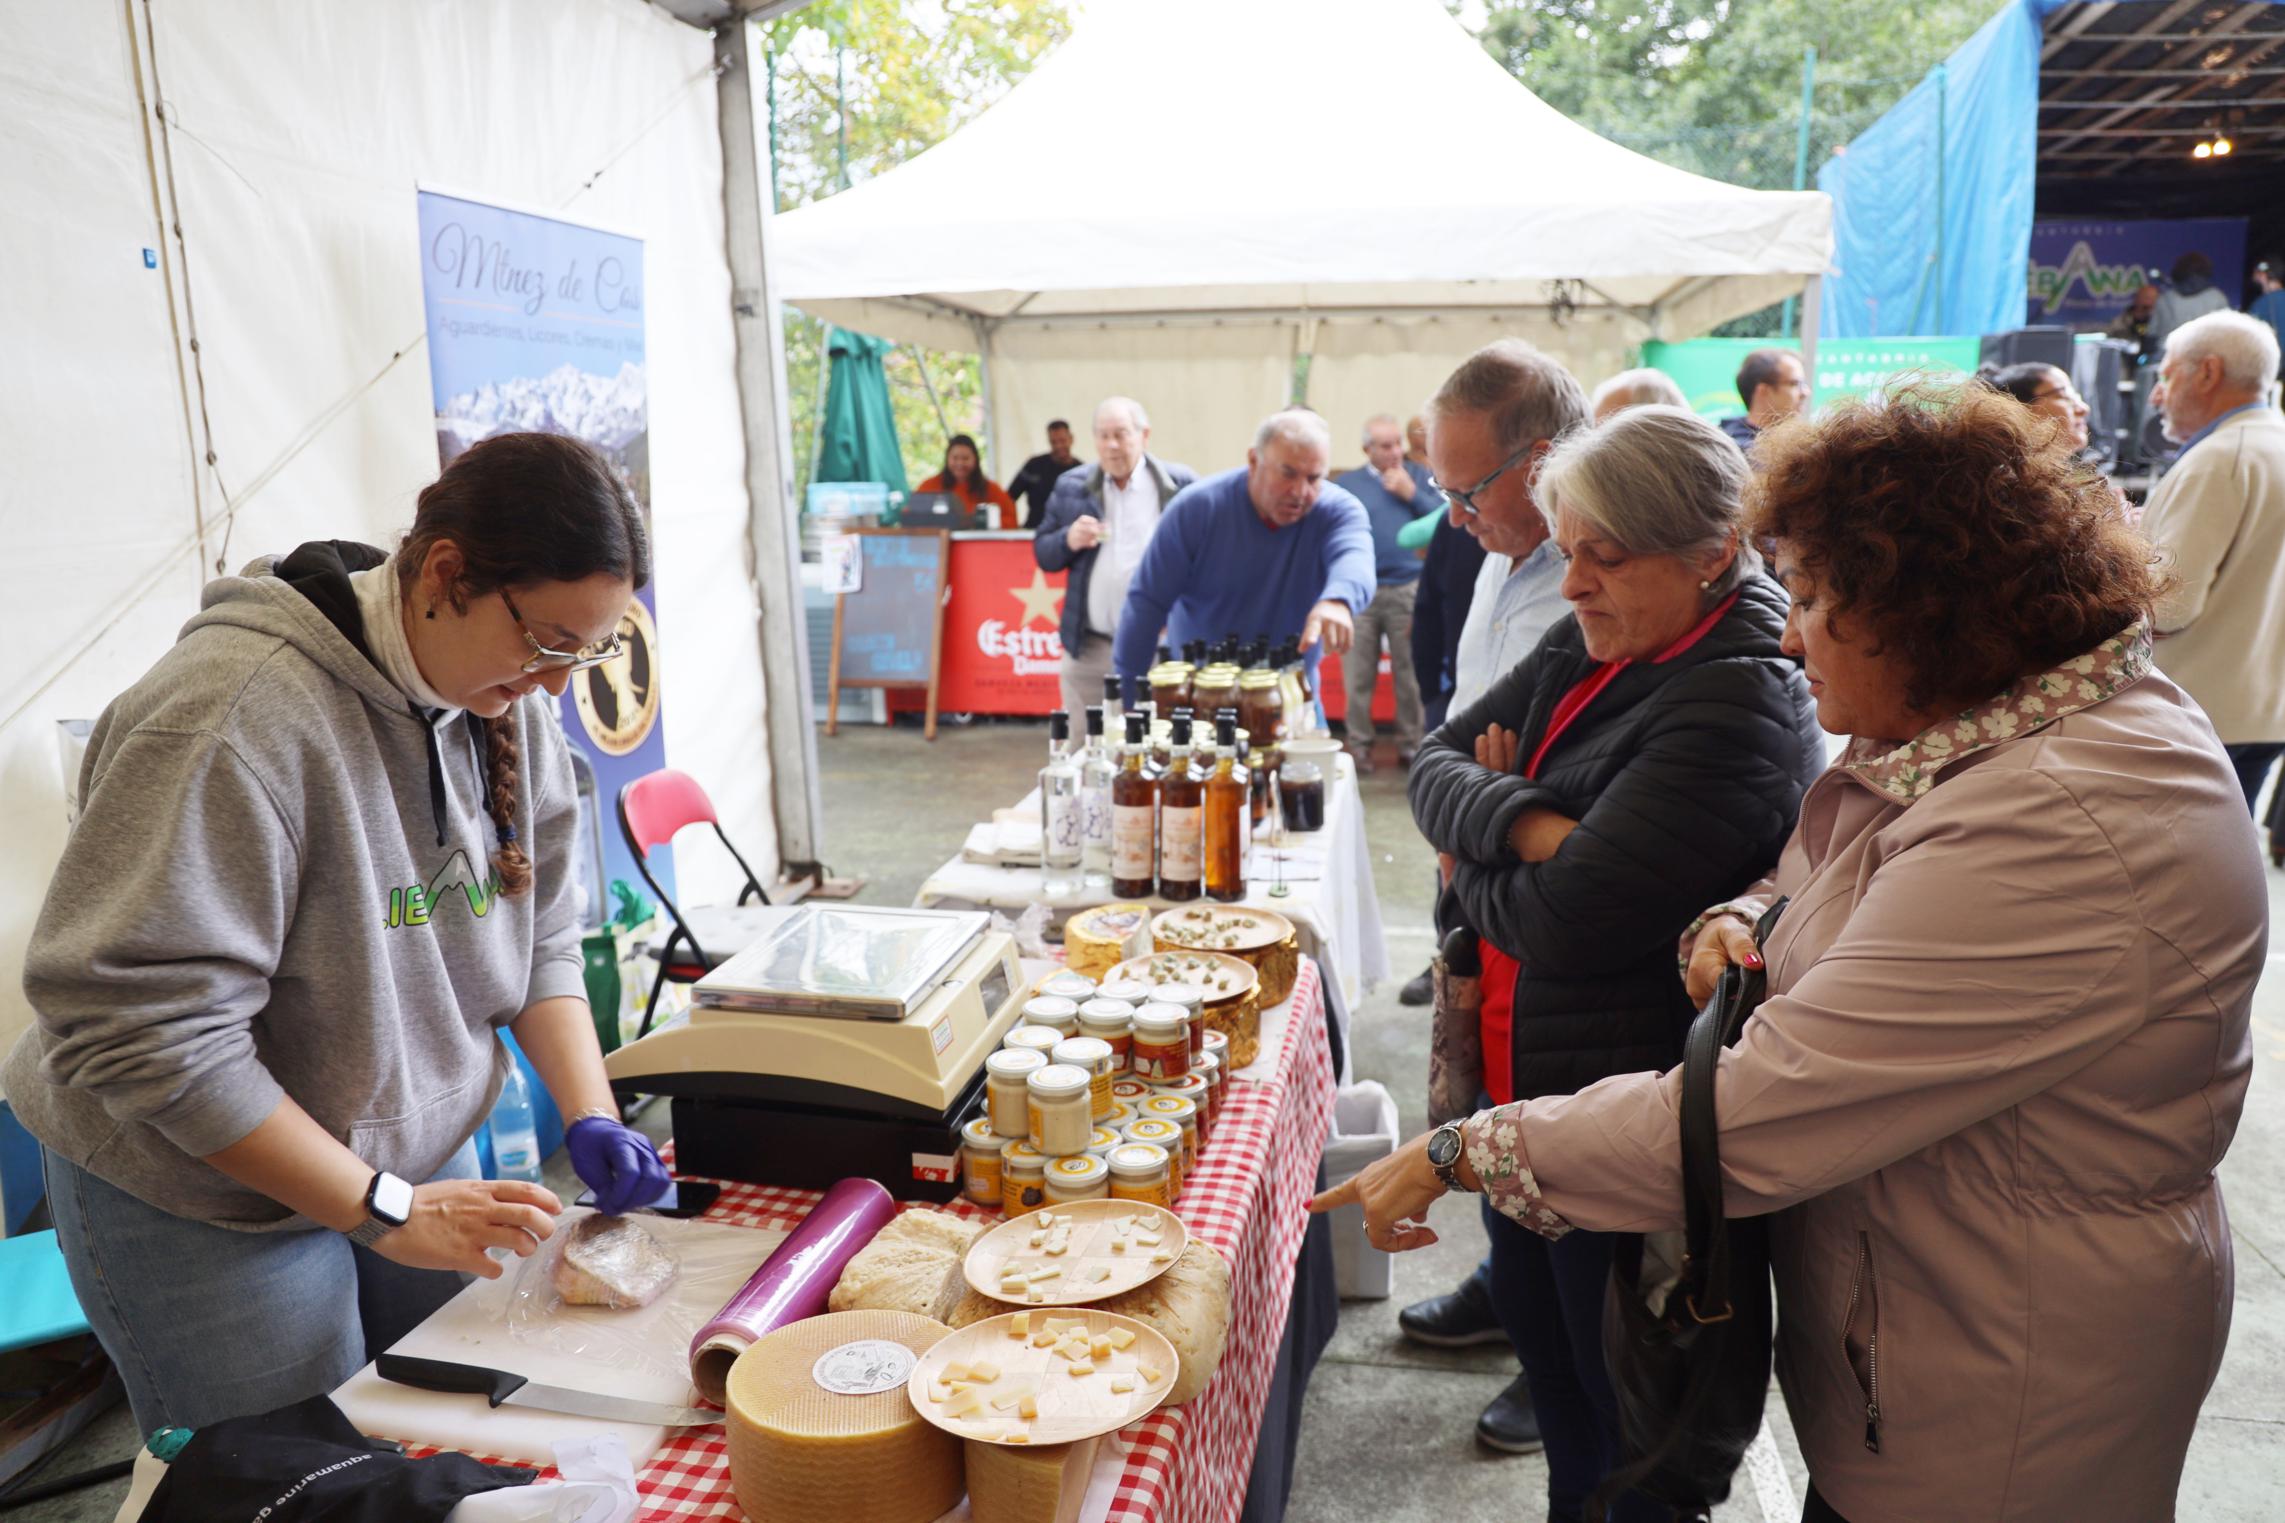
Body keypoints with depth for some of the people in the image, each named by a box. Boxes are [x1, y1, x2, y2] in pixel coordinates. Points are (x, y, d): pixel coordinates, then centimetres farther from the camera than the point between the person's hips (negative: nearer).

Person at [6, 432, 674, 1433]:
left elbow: (541, 938, 3)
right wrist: (383, 1209, -24)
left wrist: (592, 1120, -10)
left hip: (420, 1156, 6)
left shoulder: (510, 704, -5)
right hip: (208, 1202, -6)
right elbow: (142, 1027, -27)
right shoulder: (235, 714, -28)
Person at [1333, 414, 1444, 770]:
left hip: (1409, 590, 0)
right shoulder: (1347, 484, 9)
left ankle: (1411, 744, 13)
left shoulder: (1420, 476, 11)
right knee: (1358, 677, 1)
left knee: (1411, 674, 3)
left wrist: (1412, 494, -8)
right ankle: (1359, 745, 10)